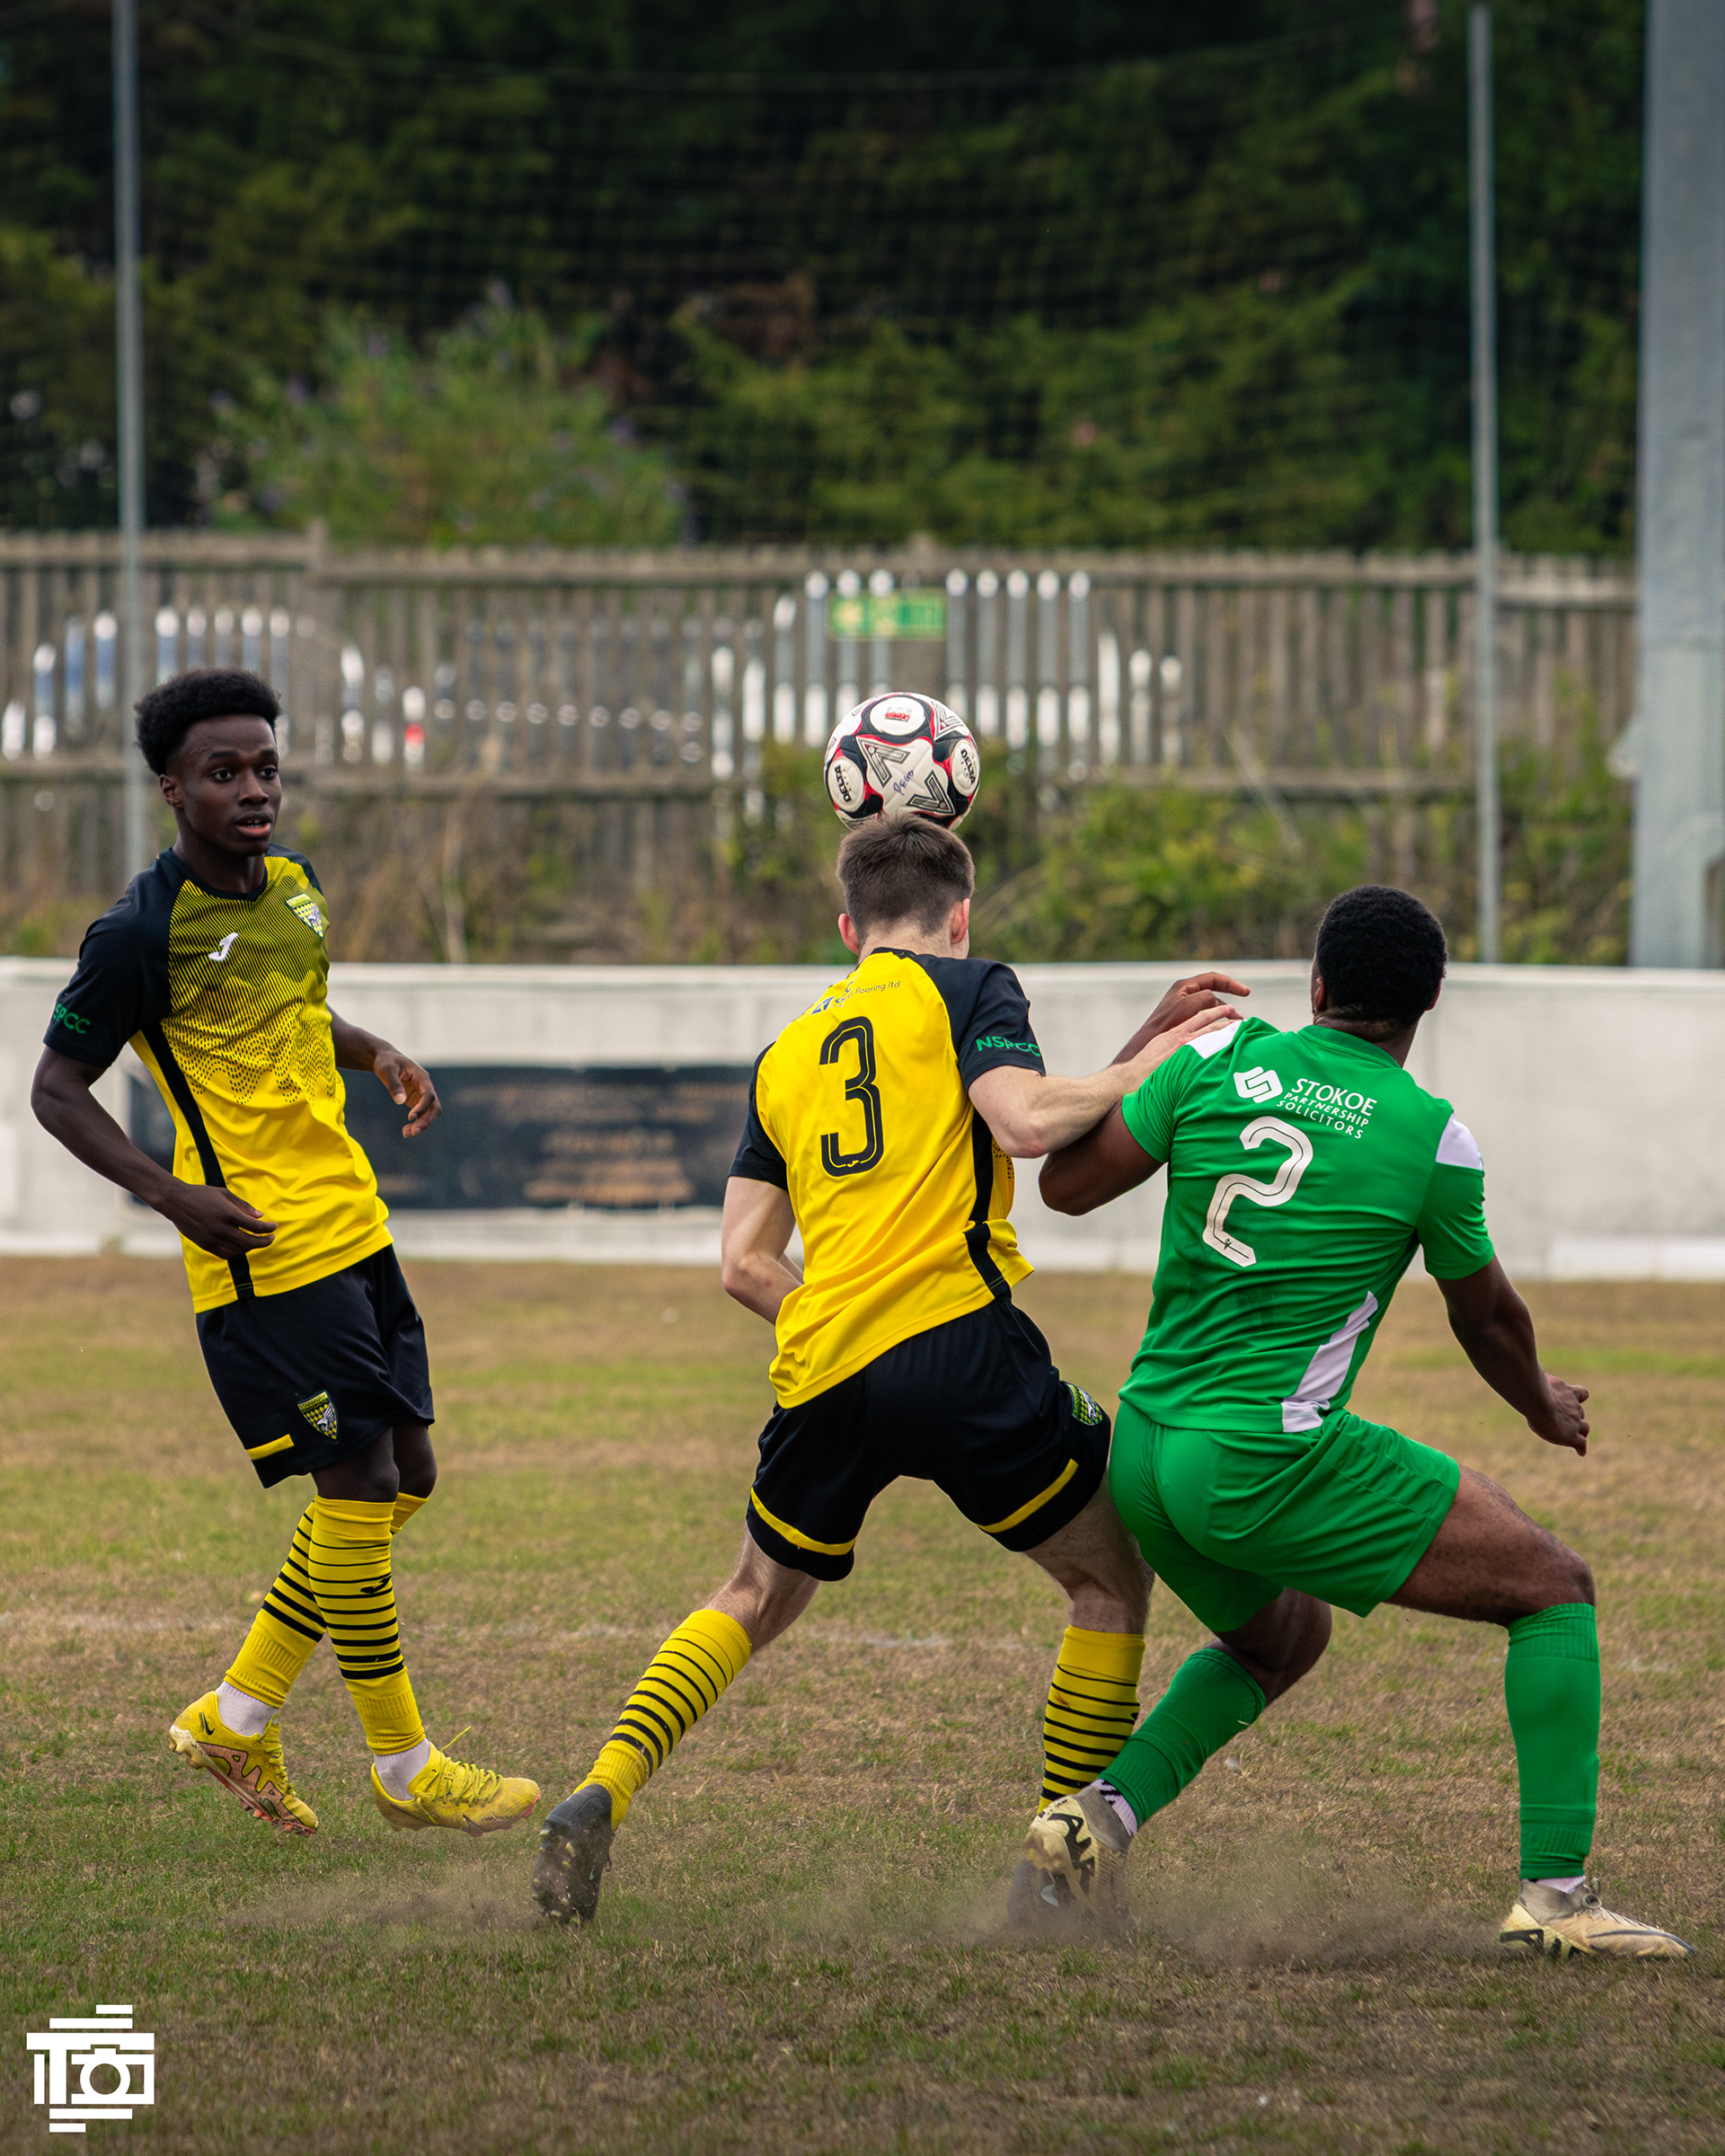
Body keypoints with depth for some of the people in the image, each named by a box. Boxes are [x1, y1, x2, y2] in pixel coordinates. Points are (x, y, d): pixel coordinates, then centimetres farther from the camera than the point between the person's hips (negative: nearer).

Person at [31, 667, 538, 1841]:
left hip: (353, 1229, 9)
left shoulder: (294, 885, 9)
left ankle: (238, 1718, 21)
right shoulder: (142, 934, -15)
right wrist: (172, 1194, -20)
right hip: (265, 1251, -9)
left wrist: (380, 1054, 8)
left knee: (405, 1480, 11)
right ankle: (403, 1768, 6)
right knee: (360, 1487, -6)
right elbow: (58, 1089, -8)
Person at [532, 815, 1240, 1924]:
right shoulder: (965, 988, 7)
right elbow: (1025, 1123, -12)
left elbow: (746, 1264, 15)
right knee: (1111, 1580, 13)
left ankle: (600, 1799, 5)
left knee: (755, 1602, 24)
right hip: (961, 1347, -5)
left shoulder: (789, 1053, 22)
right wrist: (1140, 1072, 2)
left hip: (822, 1374, 5)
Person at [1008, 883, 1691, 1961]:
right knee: (1556, 1588, 5)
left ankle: (1102, 1812, 12)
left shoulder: (1224, 1057, 1)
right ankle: (1556, 1894, -5)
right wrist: (1548, 1410, 30)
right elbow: (1488, 1318, 9)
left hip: (1146, 1455, 6)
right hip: (1273, 1463, -6)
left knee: (1282, 1638, 33)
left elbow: (1069, 1183, 8)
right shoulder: (1431, 1135, -7)